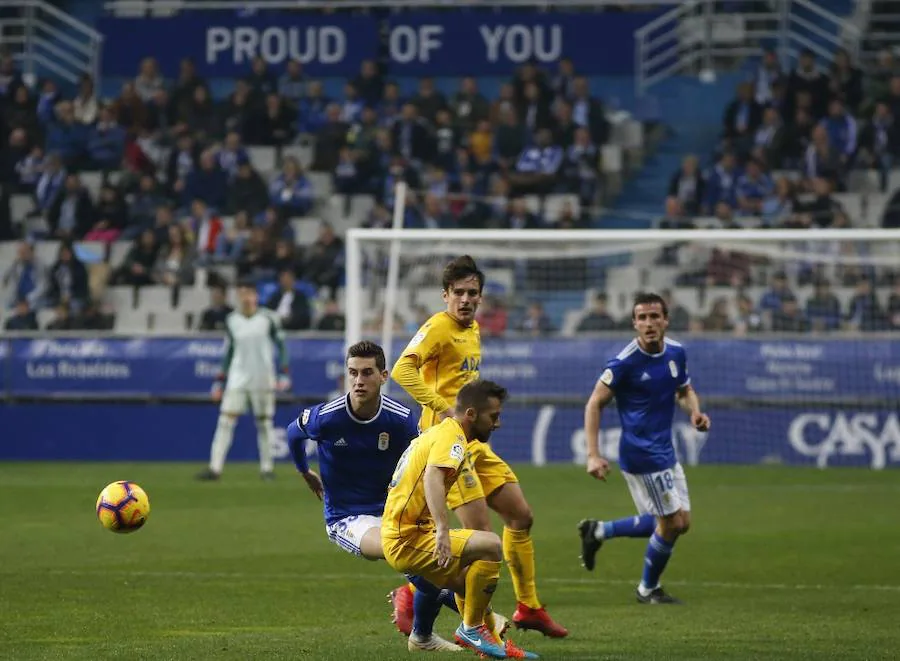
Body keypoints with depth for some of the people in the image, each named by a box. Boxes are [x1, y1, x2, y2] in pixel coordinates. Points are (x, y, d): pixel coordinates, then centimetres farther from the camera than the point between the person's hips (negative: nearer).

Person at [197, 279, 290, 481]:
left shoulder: (268, 318, -4)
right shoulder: (231, 321, 4)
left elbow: (281, 346, 1)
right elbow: (228, 353, 12)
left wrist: (284, 374, -8)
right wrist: (220, 381, 9)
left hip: (263, 379, -2)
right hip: (237, 378, 2)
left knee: (264, 422, 4)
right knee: (225, 420, -8)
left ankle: (267, 467, 16)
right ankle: (215, 468, -11)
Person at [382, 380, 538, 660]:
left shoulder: (441, 431, 18)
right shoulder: (452, 436, -13)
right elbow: (432, 477, -32)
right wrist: (442, 530, -42)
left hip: (398, 536, 11)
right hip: (408, 540, -11)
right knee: (491, 545, -21)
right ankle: (472, 628, -12)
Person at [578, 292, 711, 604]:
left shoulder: (676, 353, 1)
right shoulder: (626, 361, -18)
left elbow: (685, 391, 17)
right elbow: (595, 404, -13)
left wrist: (695, 412, -6)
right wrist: (593, 455, -20)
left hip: (664, 450, 8)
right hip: (641, 453, -8)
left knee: (680, 522, 12)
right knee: (671, 523, -3)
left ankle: (598, 531, 23)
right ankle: (648, 589, 20)